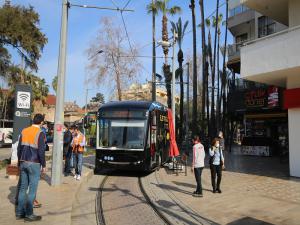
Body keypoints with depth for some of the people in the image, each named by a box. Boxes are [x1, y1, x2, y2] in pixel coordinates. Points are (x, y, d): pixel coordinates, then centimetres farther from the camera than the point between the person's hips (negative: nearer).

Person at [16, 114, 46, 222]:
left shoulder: (24, 131, 7)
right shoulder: (40, 133, -12)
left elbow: (19, 148, 10)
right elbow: (41, 151, -15)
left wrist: (19, 162, 19)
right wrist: (43, 165, -6)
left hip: (23, 163, 6)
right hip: (34, 164, -6)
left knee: (23, 188, 14)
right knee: (32, 190, 2)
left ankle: (19, 212, 22)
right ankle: (28, 214, 8)